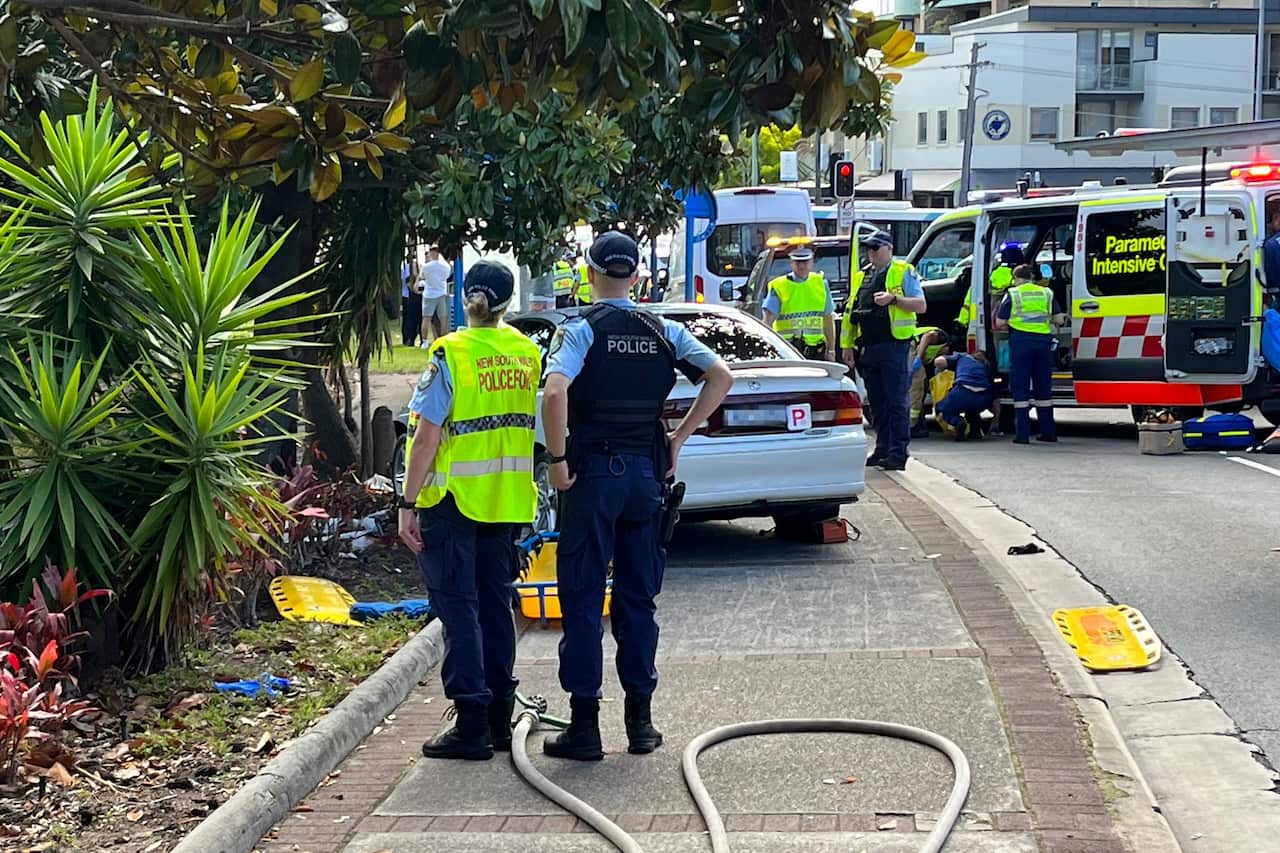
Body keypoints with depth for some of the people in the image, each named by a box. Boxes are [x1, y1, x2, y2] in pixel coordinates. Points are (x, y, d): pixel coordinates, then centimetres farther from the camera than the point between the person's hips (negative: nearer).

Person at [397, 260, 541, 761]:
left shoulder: (451, 354, -12)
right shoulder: (528, 354, 4)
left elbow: (427, 436, -15)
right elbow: (537, 427, 9)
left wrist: (409, 503, -12)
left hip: (453, 498, -5)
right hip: (508, 497, 5)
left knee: (458, 606, 0)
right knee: (496, 603, 15)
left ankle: (471, 724, -2)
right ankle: (500, 717, 20)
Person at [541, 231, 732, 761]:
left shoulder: (580, 330, -8)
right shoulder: (664, 332, 6)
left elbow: (555, 393, -24)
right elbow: (720, 377, -1)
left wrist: (557, 460, -14)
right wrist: (679, 438, 3)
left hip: (592, 473, -4)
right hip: (645, 471, 4)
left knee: (582, 601, 2)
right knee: (638, 599, 12)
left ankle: (585, 725, 2)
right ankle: (640, 721, 16)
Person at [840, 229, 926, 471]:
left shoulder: (904, 272, 2)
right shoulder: (861, 277, 19)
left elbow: (921, 306, -4)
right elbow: (851, 314, 22)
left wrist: (894, 299, -18)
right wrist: (848, 347, 16)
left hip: (894, 347, -6)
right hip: (868, 349, 6)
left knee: (896, 403, -7)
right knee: (877, 403, 10)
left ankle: (898, 453, -8)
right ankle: (882, 449, 16)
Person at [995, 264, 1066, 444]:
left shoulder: (1012, 294, 3)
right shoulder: (1047, 293, 12)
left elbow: (1000, 323, 0)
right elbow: (1059, 320, 8)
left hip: (1021, 340, -3)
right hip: (1044, 341, 3)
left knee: (1020, 388, 1)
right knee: (1043, 387, 13)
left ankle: (1022, 433, -4)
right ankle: (1048, 431, 16)